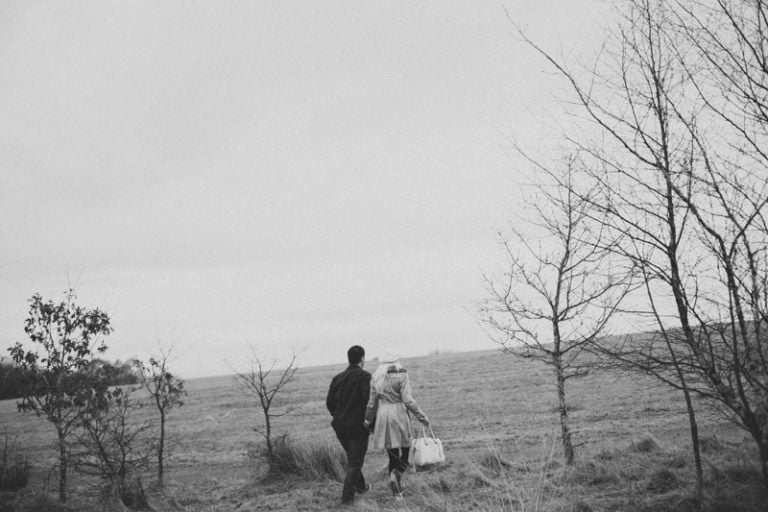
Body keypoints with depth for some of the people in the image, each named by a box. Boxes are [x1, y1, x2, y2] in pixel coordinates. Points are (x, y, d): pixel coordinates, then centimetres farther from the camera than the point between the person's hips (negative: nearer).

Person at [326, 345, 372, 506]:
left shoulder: (337, 378, 5)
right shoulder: (364, 376, -13)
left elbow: (329, 402, 5)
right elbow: (368, 400, -20)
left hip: (340, 426, 6)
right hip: (358, 426, -6)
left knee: (352, 457, 24)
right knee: (355, 461, 3)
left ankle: (360, 486, 40)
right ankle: (347, 496, 2)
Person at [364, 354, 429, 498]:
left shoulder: (375, 378, 7)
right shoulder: (401, 375, -5)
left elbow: (372, 402, 6)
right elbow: (408, 400, -11)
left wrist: (367, 421, 15)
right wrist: (422, 416, -5)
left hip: (383, 417, 4)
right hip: (399, 415, -4)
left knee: (393, 454, 11)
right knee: (405, 450, 9)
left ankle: (397, 491, 10)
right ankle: (396, 475, -19)